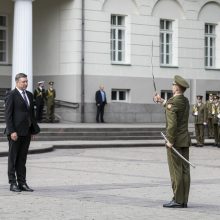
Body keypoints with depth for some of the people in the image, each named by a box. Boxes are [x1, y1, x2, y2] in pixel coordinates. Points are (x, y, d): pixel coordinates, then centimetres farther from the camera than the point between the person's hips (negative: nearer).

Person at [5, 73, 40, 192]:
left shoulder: (29, 95, 14)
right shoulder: (11, 95, -7)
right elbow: (8, 114, -10)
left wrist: (34, 130, 12)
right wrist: (12, 131, -17)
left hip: (26, 132, 6)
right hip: (15, 132, -6)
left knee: (22, 159, 9)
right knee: (13, 158, 2)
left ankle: (22, 183, 12)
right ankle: (13, 183, 6)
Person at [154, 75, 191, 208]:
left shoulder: (172, 102, -15)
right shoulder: (185, 101, 11)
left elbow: (172, 123, -22)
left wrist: (170, 141, -19)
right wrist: (162, 101, 40)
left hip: (175, 141, -8)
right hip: (185, 140, 8)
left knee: (176, 171, -5)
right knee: (184, 170, 7)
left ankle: (178, 200, -4)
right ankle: (184, 200, 10)